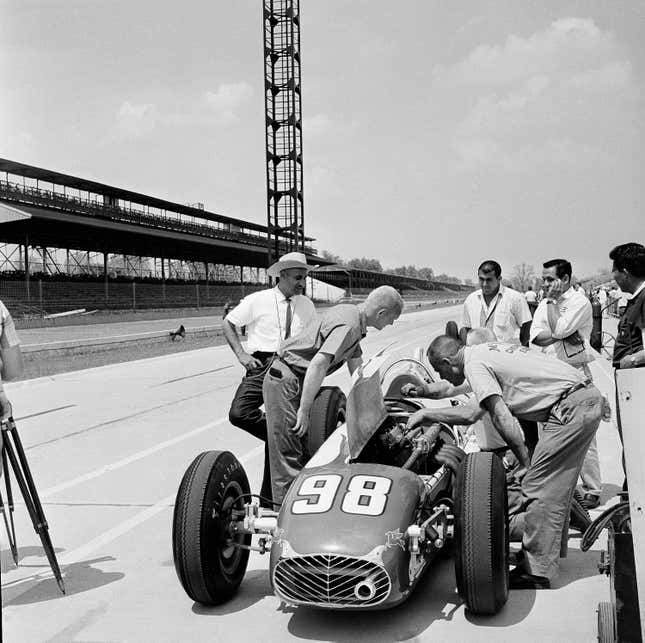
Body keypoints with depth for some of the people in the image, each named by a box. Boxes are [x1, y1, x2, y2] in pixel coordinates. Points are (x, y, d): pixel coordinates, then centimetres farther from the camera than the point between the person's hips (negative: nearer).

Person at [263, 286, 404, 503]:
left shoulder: (351, 314, 10)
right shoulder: (348, 325, -22)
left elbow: (355, 363, 21)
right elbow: (318, 364, -32)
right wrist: (304, 411, -29)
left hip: (298, 380, 10)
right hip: (286, 381, -10)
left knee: (306, 447, 11)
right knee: (288, 454, -7)